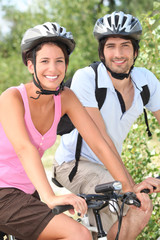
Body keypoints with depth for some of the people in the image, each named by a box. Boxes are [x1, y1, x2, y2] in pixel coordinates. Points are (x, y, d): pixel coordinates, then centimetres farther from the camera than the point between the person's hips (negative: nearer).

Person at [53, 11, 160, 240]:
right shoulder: (86, 78, -23)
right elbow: (99, 138, -30)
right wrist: (131, 185, -38)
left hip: (107, 167, 7)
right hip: (75, 164, -6)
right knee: (140, 207, -26)